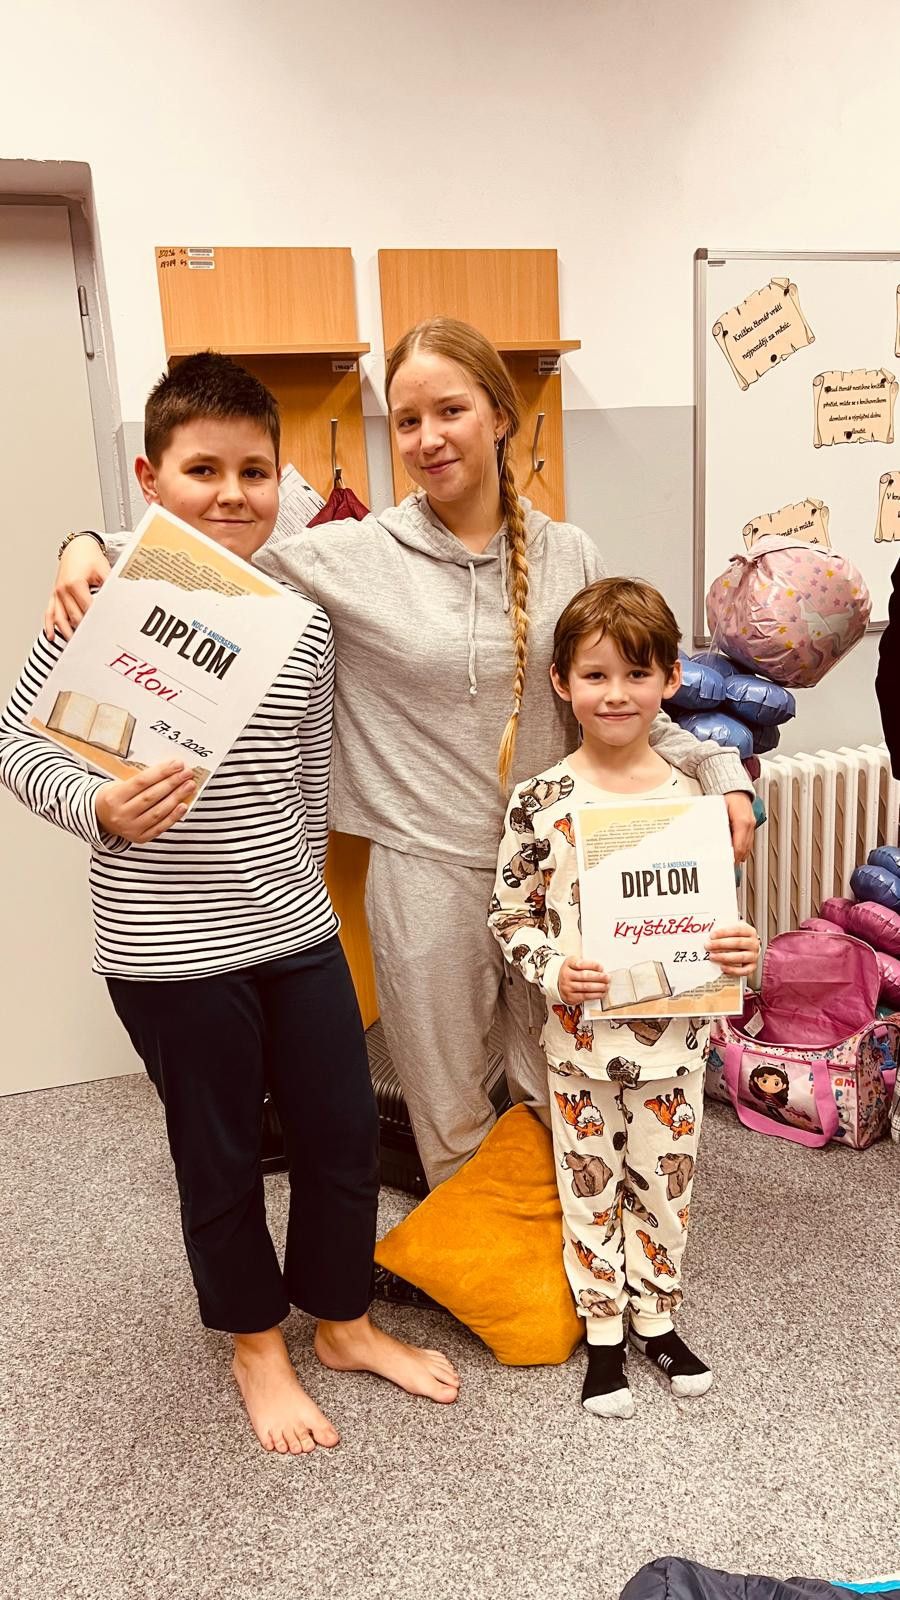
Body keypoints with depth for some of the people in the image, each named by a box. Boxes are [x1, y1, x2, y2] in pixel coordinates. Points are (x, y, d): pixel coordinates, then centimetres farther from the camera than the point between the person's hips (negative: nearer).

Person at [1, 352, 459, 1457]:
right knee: (220, 1157, 14)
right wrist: (99, 809, -24)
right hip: (168, 952, -4)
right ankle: (256, 1346, 40)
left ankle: (343, 1321, 41)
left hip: (296, 932, 4)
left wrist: (293, 887, 12)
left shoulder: (302, 620, 1)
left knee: (346, 1137, 14)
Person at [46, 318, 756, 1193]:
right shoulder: (349, 556, -7)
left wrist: (718, 767, -3)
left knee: (560, 1106, 21)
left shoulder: (568, 556, 1)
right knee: (451, 1129, 15)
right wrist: (92, 551, -17)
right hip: (426, 880, -2)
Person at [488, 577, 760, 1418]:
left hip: (671, 1037, 2)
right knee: (589, 1189, 15)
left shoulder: (689, 796, -4)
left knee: (664, 1183, 18)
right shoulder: (540, 801, -10)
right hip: (580, 1038, -1)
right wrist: (552, 972, -20)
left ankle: (656, 1317, 42)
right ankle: (603, 1332, 36)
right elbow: (508, 914, -4)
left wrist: (739, 949, -15)